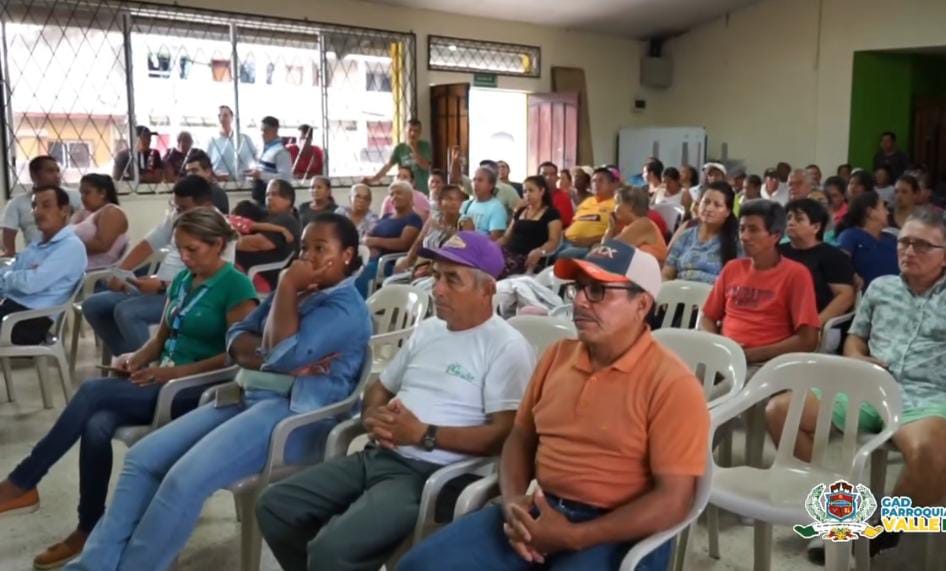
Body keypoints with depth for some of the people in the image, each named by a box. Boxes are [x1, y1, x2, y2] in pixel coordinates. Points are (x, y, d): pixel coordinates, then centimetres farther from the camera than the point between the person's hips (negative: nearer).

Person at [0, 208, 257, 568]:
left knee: (93, 391, -22)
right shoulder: (182, 280, 14)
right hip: (166, 382, 7)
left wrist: (177, 372, -20)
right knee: (96, 427, -22)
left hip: (200, 391, -7)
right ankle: (88, 530, -10)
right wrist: (136, 358, -2)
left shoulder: (236, 286, -10)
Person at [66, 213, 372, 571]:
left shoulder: (346, 308, -6)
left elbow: (284, 354, -20)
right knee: (142, 457, -5)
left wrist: (288, 286, -9)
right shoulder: (294, 293, 20)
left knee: (185, 479, -26)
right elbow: (236, 340, 11)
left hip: (294, 413, -9)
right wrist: (271, 356, -10)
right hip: (246, 398, 9)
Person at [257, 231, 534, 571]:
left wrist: (422, 434, -16)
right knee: (274, 506, 1)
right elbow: (380, 388, 24)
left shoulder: (506, 347, -8)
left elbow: (504, 435, -17)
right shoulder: (428, 329, 17)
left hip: (430, 472, -8)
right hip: (378, 456, 8)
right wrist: (372, 417, 0)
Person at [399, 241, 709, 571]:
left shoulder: (672, 384, -11)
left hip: (619, 532, -5)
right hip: (540, 512, 6)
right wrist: (513, 501, -4)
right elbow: (521, 436, 16)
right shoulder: (557, 355, 8)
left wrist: (573, 537, -18)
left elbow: (673, 500, -15)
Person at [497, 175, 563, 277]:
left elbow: (553, 241, -6)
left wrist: (539, 252, -27)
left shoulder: (551, 213, 5)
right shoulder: (520, 212, 25)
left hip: (528, 258, -6)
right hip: (509, 253, 6)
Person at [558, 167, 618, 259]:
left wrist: (589, 241, -19)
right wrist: (563, 234, 8)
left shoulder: (616, 204, 3)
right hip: (568, 242, 7)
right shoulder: (586, 201, 27)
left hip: (590, 247, -7)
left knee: (563, 256, -32)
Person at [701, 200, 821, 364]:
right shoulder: (732, 269, 16)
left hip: (764, 363, -4)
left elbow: (807, 340, -5)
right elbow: (707, 318, 20)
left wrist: (751, 354, -12)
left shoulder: (796, 274, 1)